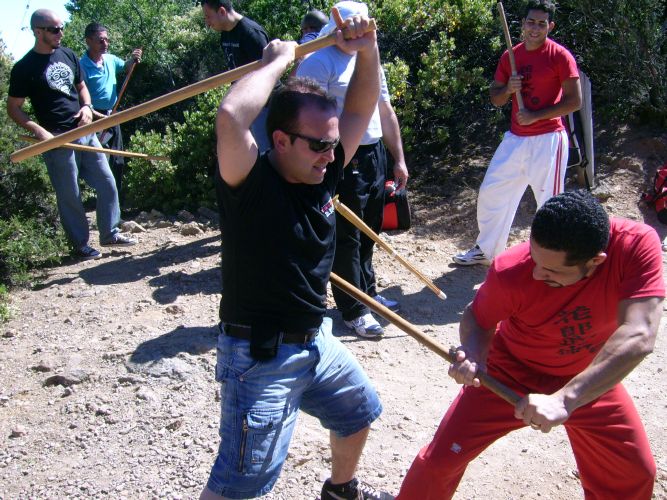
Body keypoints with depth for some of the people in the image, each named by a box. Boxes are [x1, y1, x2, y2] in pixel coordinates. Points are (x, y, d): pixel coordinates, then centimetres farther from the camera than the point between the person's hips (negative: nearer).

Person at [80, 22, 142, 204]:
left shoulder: (110, 59, 1)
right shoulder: (82, 66, -18)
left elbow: (126, 67, 22)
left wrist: (134, 59, 0)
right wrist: (100, 117, -25)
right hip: (95, 118, -7)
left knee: (118, 161, 17)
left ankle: (118, 199, 32)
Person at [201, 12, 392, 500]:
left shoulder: (322, 173, -2)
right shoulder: (250, 182, -22)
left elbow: (360, 110, 4)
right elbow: (231, 115, -41)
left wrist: (367, 50, -12)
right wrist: (277, 61, -26)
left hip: (316, 342, 8)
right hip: (259, 356, -8)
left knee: (358, 412, 29)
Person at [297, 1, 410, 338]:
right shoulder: (318, 62, -10)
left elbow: (385, 111, 21)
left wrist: (398, 159, 19)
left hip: (375, 156, 8)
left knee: (369, 233, 16)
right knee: (346, 237, -1)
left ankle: (367, 292, 32)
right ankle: (353, 311, 8)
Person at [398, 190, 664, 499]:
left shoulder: (638, 245, -33)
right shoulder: (511, 271, -33)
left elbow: (638, 337, -41)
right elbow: (478, 319, -14)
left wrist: (565, 399, -48)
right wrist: (473, 355, -37)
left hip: (593, 378, 2)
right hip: (513, 369, -2)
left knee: (635, 475, 9)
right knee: (441, 459, -6)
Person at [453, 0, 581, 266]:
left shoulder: (560, 56, -8)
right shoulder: (510, 57, 8)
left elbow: (574, 101, -11)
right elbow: (495, 99, 13)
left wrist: (535, 115, -16)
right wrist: (508, 89, -10)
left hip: (547, 140, -6)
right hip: (515, 138, 6)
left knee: (549, 203, -4)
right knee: (490, 192, 10)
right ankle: (485, 250, 27)